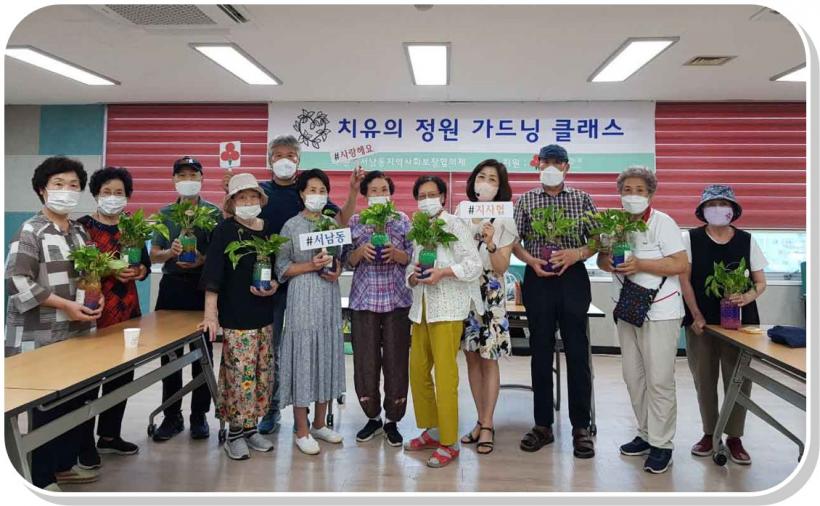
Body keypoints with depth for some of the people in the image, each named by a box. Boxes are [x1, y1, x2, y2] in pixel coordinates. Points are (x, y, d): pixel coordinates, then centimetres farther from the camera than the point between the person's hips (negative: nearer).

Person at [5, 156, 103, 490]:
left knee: (76, 401, 14)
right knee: (47, 407, 1)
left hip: (78, 332, 7)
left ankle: (65, 465, 31)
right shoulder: (31, 231, -9)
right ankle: (43, 479, 16)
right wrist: (65, 305, -19)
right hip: (42, 337, -7)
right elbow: (16, 282, -16)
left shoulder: (79, 232, 12)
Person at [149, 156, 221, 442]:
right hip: (172, 287, 3)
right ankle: (172, 415, 20)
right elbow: (154, 256, 7)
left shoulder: (214, 212, 1)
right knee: (169, 353, 7)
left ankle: (199, 416, 18)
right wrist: (171, 252, -14)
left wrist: (202, 260, -19)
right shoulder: (165, 214, 9)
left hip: (203, 287, -2)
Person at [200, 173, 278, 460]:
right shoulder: (225, 230, -6)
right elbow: (212, 273, -13)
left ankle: (250, 427, 25)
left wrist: (274, 285, -2)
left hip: (263, 313, 6)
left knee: (262, 372, 10)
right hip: (235, 315, -6)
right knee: (240, 373, -4)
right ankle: (235, 434, 13)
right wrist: (210, 313, -21)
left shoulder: (267, 230, 9)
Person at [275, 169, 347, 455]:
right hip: (303, 298, -4)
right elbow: (282, 269, -4)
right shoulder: (292, 226, -2)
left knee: (328, 356, 9)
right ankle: (302, 431, 10)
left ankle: (320, 424, 24)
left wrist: (337, 270, -4)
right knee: (303, 358, -2)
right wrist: (311, 265, -17)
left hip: (330, 297, 5)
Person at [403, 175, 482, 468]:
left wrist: (443, 272, -21)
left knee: (445, 375, -5)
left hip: (447, 309, -7)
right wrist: (412, 276, -4)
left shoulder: (454, 226, -5)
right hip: (421, 308, 7)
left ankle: (449, 442, 7)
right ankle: (432, 431, 27)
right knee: (417, 370, 11)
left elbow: (474, 265, -11)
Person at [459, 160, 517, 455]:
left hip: (490, 294, -4)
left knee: (488, 359, 0)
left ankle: (487, 425, 11)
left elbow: (501, 268, -9)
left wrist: (490, 243, -23)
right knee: (471, 357, 9)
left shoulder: (504, 220, -3)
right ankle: (481, 421, 22)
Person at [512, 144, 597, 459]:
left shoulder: (582, 199, 6)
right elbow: (514, 240, 6)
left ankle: (581, 427, 12)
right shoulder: (526, 200, 7)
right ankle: (543, 424, 17)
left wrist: (578, 253, -13)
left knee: (577, 352, 1)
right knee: (540, 352, 6)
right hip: (538, 279, 1)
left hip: (572, 278, -1)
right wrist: (530, 260, -12)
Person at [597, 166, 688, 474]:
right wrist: (609, 262, -11)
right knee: (633, 377, 12)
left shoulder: (662, 222, -8)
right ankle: (645, 435, 26)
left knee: (659, 380, -3)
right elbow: (601, 256, 12)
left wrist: (640, 265, -23)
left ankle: (661, 444, 10)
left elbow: (680, 265, -14)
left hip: (660, 312, -6)